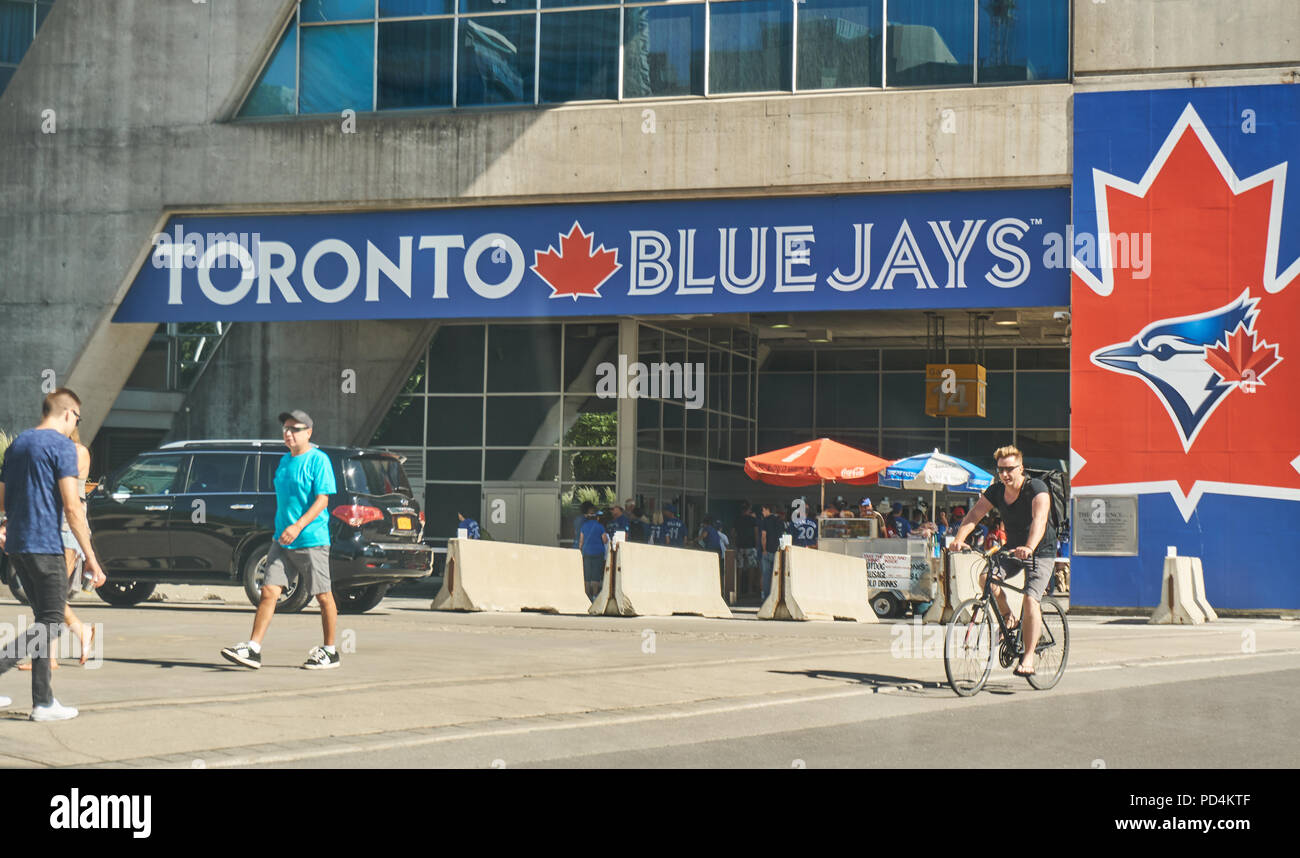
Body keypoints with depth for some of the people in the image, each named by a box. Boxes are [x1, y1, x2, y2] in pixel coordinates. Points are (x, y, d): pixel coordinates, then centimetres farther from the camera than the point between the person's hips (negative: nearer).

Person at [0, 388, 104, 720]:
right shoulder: (62, 446, -9)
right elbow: (72, 508, -15)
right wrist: (90, 557, -12)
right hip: (45, 545, -8)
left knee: (45, 621, 12)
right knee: (50, 624, -2)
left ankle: (45, 701, 10)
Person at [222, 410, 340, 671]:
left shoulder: (318, 460, -8)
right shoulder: (285, 460, 14)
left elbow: (322, 500, -15)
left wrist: (298, 526, -24)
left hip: (312, 541, -7)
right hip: (282, 540, 7)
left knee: (323, 597, 4)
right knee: (269, 592, -3)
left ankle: (329, 651, 15)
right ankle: (253, 649, -6)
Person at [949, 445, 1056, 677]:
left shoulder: (1036, 488, -21)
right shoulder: (996, 491, -4)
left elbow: (1039, 519, -36)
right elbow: (975, 514, -13)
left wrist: (1029, 547, -54)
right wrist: (959, 538, -31)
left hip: (1041, 552, -5)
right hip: (1012, 548, 5)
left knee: (1030, 599, -23)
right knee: (985, 577, -21)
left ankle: (1028, 658, -18)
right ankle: (1008, 618, 4)